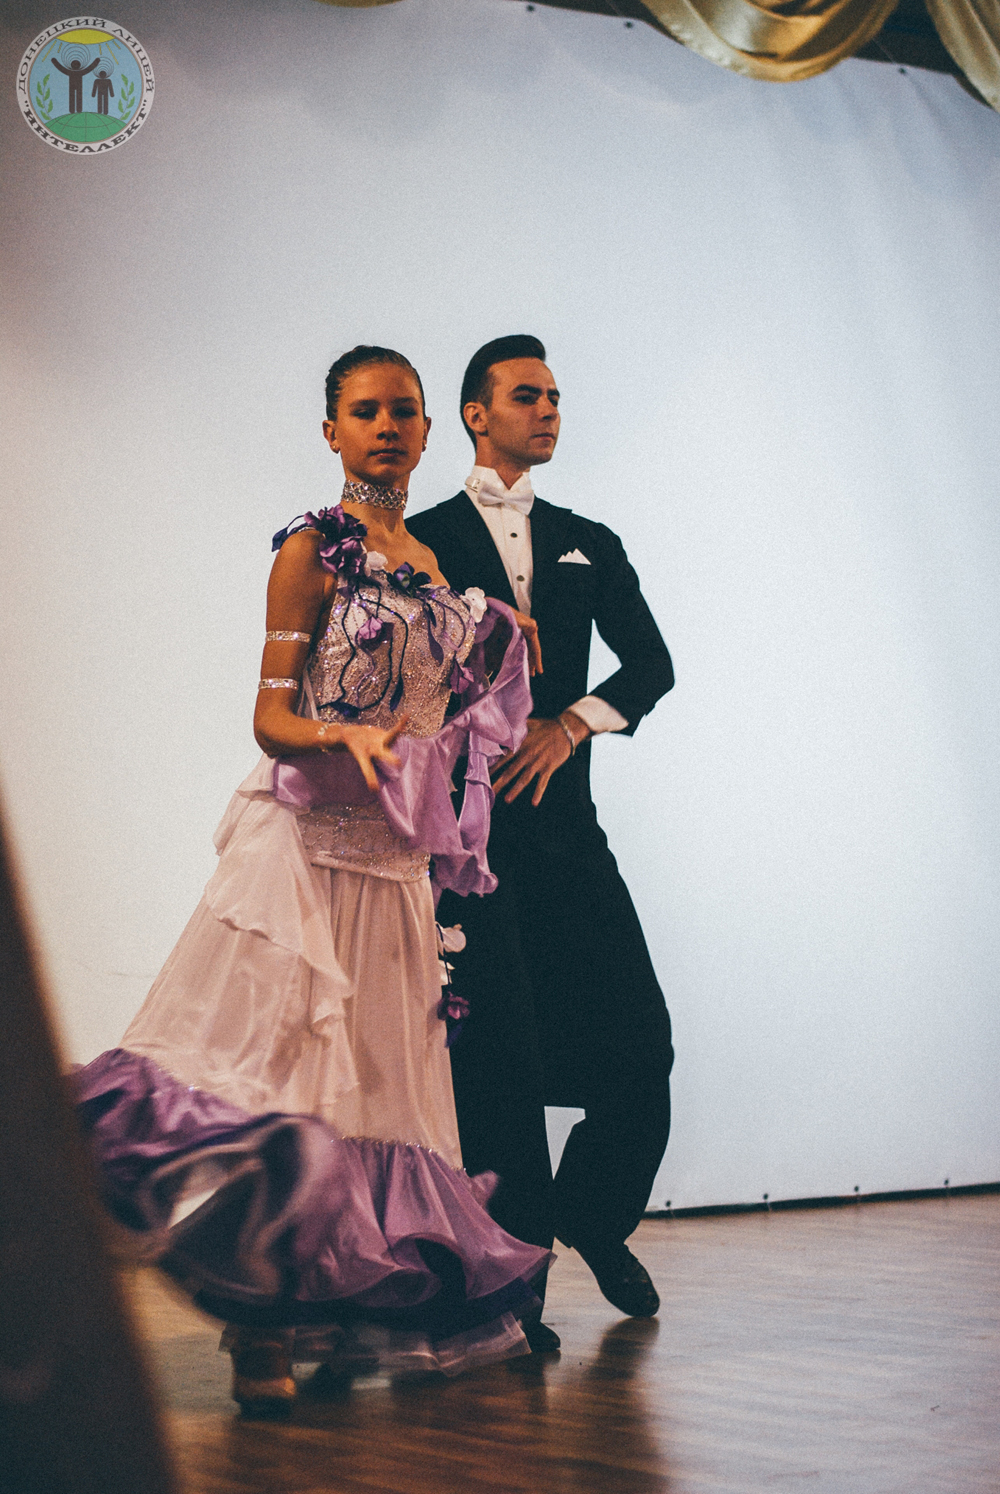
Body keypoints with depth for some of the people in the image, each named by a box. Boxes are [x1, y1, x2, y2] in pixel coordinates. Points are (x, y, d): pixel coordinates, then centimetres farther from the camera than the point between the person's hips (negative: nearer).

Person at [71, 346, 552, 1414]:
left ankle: (328, 1320, 13)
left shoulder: (428, 563, 17)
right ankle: (256, 1338, -5)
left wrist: (505, 670, 11)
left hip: (395, 862, 7)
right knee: (282, 1073, -10)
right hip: (305, 839, -7)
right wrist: (346, 735, -26)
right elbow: (271, 718, -8)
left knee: (375, 1079, 5)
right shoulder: (313, 551, -3)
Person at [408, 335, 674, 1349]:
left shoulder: (589, 544, 17)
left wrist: (567, 725, -9)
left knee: (640, 1047, 0)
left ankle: (593, 1219, 26)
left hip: (564, 826, 4)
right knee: (497, 1059, -5)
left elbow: (651, 664, 7)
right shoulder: (419, 542, 6)